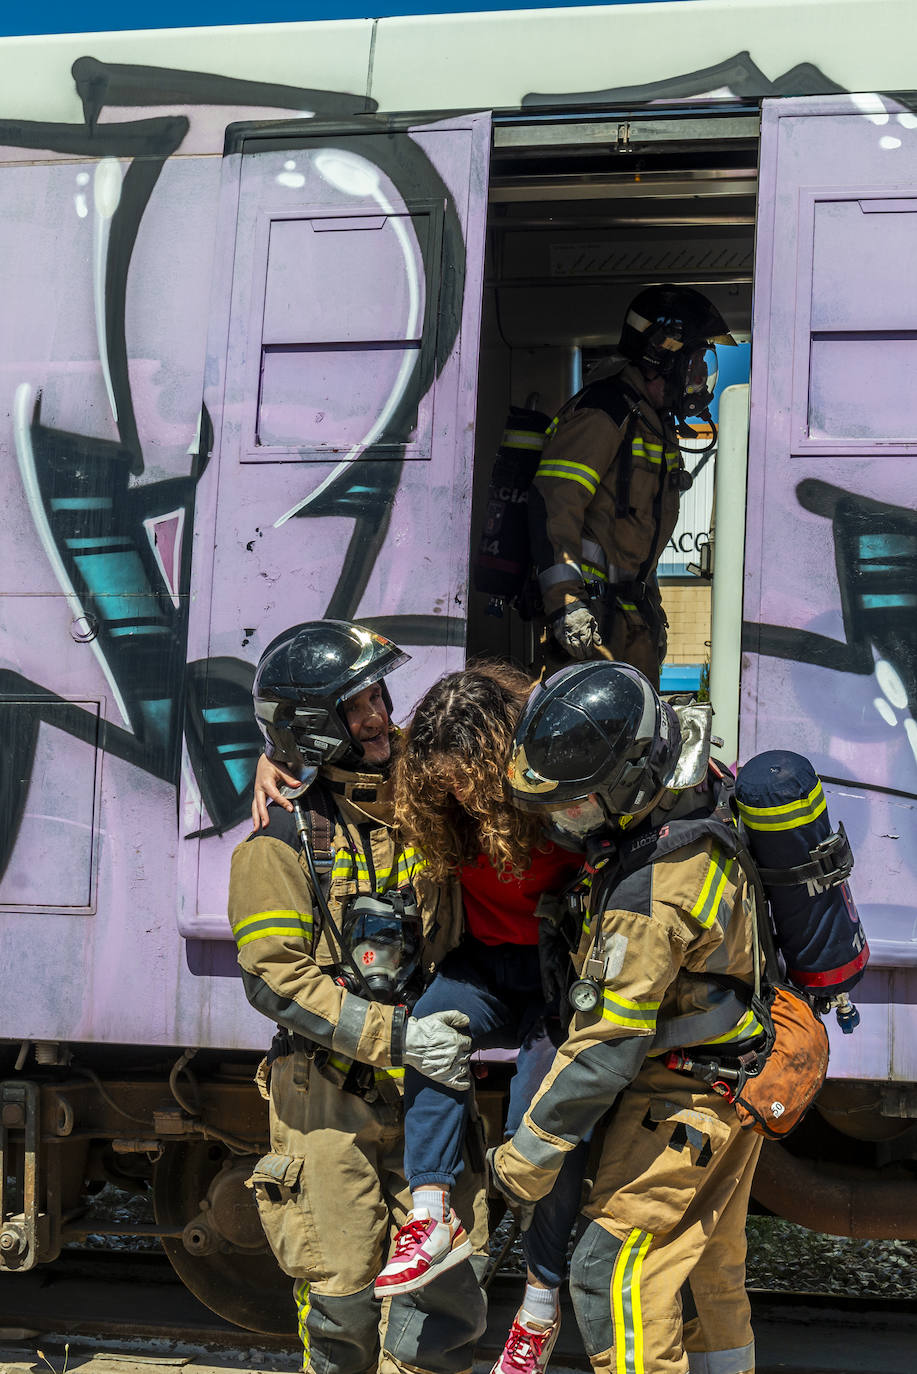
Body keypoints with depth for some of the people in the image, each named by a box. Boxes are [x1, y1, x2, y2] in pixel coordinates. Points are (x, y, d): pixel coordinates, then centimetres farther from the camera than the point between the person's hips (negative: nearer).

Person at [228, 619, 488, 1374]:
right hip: (330, 1099, -4)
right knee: (340, 1289, 2)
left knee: (445, 1278, 1)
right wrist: (394, 1035, -22)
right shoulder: (283, 843, -7)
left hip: (425, 1086, 4)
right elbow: (275, 978, -14)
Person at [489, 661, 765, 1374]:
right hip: (728, 1091, 10)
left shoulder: (650, 894, -30)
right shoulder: (698, 822, -3)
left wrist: (531, 1151, -16)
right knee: (714, 1272, 18)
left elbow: (609, 1043, -25)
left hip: (680, 1101, -10)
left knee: (613, 1274, -7)